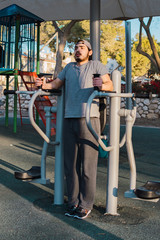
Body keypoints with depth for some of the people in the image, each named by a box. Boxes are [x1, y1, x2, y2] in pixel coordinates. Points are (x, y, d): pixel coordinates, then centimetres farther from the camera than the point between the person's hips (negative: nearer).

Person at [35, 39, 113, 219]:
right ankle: (73, 203, 16)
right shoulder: (69, 67, 20)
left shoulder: (96, 65, 6)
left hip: (89, 119, -4)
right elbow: (55, 84, 19)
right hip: (69, 119, 5)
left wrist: (102, 85, -28)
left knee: (87, 165, -2)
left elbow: (110, 84, -4)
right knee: (70, 164, 6)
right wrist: (44, 85, -4)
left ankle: (85, 205, 8)